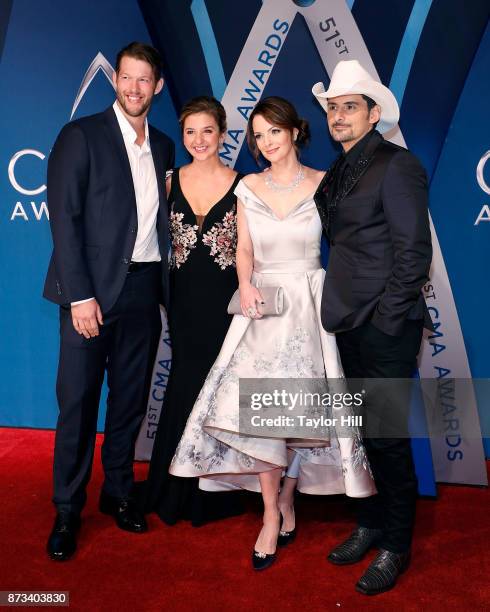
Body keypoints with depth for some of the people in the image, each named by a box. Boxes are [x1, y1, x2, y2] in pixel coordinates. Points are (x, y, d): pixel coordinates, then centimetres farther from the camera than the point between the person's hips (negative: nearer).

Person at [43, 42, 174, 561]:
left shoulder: (162, 147, 14)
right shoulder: (81, 135, -3)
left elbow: (160, 220, 14)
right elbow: (64, 219, -9)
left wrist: (165, 285, 5)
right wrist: (80, 295, -15)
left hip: (144, 290, 5)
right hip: (93, 290, -5)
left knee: (131, 400, 12)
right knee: (78, 402, 1)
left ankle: (117, 493, 29)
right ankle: (67, 510, 18)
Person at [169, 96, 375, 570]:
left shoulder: (323, 184, 1)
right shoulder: (248, 187, 7)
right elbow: (244, 250, 10)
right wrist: (247, 287, -8)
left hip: (310, 304, -1)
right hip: (261, 303, 1)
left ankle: (286, 497, 23)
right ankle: (272, 514, 4)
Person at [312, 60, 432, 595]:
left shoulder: (396, 165, -9)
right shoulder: (339, 172, 15)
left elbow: (414, 251, -14)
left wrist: (386, 318, -15)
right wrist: (340, 311, 9)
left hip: (385, 329, -7)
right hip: (350, 326, 7)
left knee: (388, 438, 3)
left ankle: (395, 547, 22)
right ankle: (370, 524, 34)